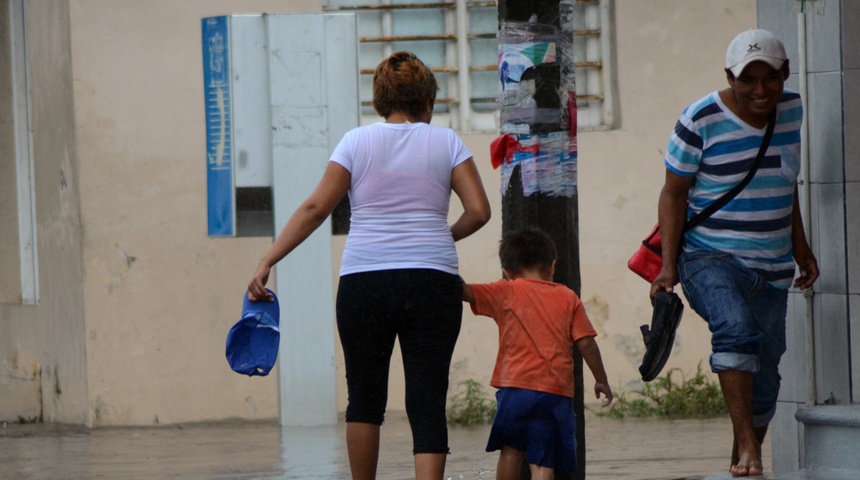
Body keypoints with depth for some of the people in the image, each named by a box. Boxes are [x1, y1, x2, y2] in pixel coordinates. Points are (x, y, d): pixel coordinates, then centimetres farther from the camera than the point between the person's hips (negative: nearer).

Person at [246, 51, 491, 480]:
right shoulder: (445, 143, 6)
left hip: (364, 283, 0)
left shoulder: (357, 142, 5)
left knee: (365, 398, 13)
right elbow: (479, 210, 1)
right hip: (432, 284, 0)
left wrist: (266, 263, 0)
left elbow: (315, 208, 0)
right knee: (427, 404, -2)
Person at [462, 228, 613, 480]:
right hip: (557, 393, 1)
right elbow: (586, 343, 7)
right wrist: (601, 381, 17)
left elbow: (466, 292, -2)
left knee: (512, 449, 19)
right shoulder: (568, 298, 11)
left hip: (517, 386, -1)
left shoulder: (507, 293, 6)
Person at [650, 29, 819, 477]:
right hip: (710, 259, -6)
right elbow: (673, 193, -8)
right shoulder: (701, 120, -11)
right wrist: (669, 265, -14)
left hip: (772, 268, 6)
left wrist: (799, 245, 22)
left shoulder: (792, 110, 6)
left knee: (764, 377, 5)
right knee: (736, 328, -33)